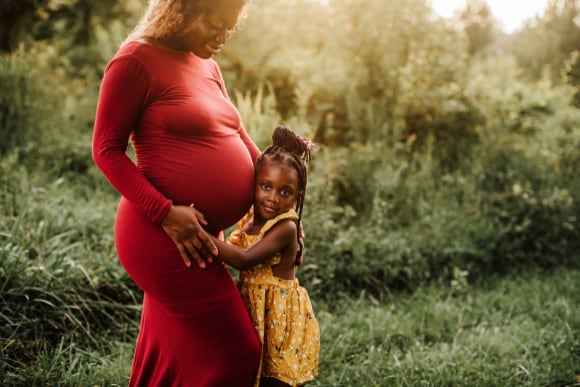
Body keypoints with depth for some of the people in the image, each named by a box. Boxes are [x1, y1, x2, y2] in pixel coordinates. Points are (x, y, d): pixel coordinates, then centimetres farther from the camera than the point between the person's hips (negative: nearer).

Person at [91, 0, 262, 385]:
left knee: (170, 356, 19)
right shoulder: (137, 60, -10)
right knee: (234, 356, -3)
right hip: (163, 235, -8)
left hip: (196, 236, 8)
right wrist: (165, 212, -21)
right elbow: (107, 149, -11)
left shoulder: (208, 66, 14)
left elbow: (237, 136, 18)